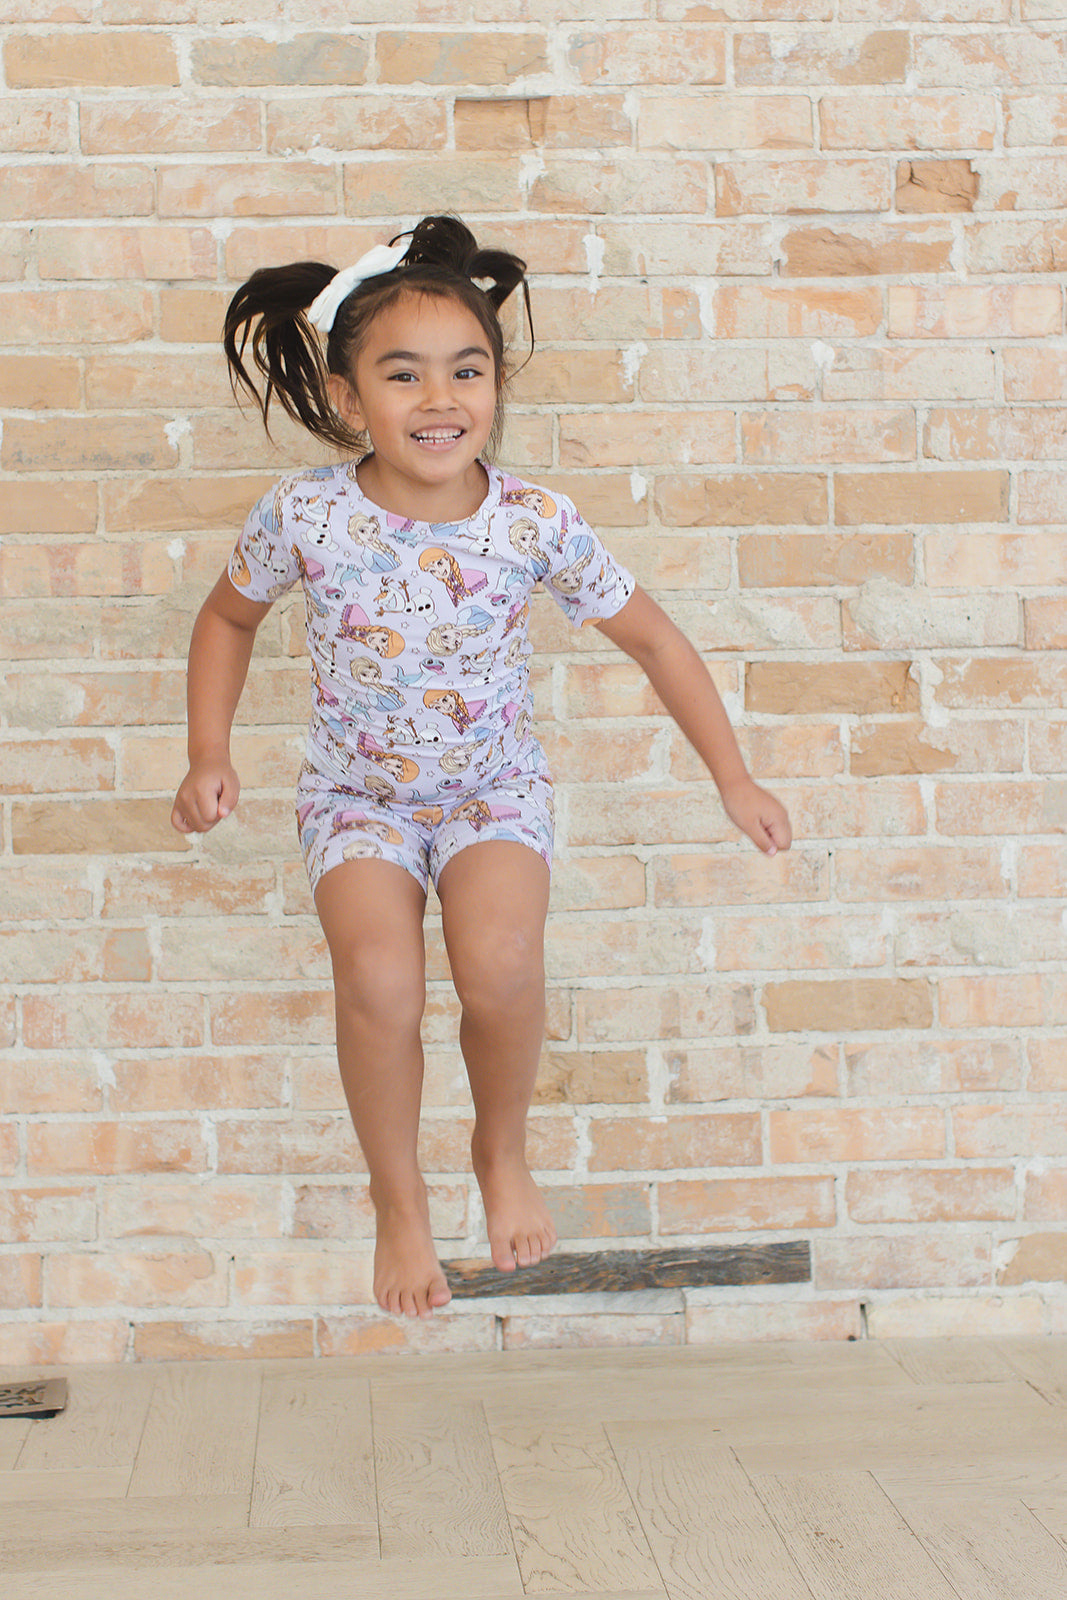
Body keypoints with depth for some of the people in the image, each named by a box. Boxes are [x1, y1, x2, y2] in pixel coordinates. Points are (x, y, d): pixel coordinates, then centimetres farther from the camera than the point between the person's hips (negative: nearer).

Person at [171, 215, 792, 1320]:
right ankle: (398, 1199, 1)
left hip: (495, 786, 0)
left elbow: (651, 638, -2)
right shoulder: (305, 516, -15)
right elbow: (229, 617, 7)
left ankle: (503, 1153, 6)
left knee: (500, 963, -27)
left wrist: (733, 780, 1)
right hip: (355, 792, 0)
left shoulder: (536, 523, -15)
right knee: (379, 980, -26)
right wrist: (209, 758, -2)